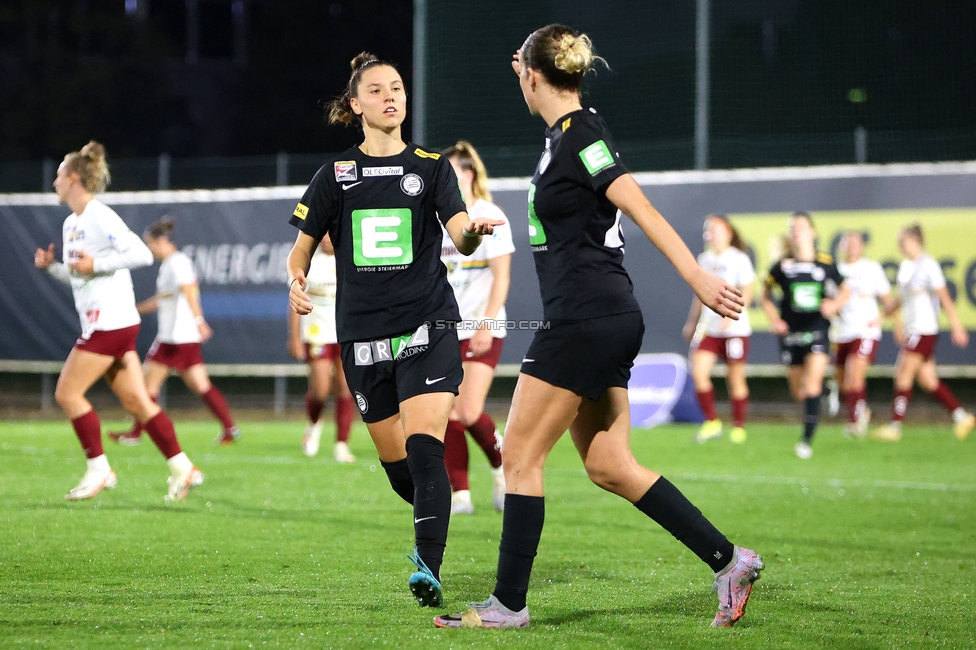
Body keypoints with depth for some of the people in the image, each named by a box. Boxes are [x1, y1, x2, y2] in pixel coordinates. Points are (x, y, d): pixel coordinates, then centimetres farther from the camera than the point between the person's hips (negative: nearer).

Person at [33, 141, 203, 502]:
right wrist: (51, 266, 9)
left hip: (110, 321, -9)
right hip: (102, 323, 9)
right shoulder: (71, 223, 17)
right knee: (136, 401, 6)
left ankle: (99, 469, -1)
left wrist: (96, 264, -20)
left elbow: (142, 255, -19)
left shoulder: (100, 218, -12)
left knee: (67, 393, -7)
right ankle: (182, 468, 5)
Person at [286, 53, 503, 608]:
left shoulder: (431, 166, 5)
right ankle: (433, 523, 39)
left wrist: (473, 231, -31)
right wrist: (297, 281, -9)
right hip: (363, 334, 2)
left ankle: (429, 569, -22)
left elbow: (461, 237, -7)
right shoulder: (336, 175, 9)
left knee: (424, 447, -19)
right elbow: (303, 246, 13)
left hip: (428, 327, -2)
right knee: (396, 464, 9)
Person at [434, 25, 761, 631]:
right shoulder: (564, 133, 13)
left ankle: (509, 603, 2)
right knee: (611, 468, 9)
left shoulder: (578, 136, -14)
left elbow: (643, 208, -22)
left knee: (521, 455, -3)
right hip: (600, 324, 10)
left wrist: (697, 276, -28)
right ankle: (728, 561, 9)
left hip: (588, 323, -10)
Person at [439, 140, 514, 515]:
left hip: (482, 331, -6)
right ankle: (460, 494, 3)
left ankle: (503, 468, 13)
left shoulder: (490, 218, -7)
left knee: (470, 413, -14)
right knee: (448, 414, -3)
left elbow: (502, 277, -10)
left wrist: (486, 323, -18)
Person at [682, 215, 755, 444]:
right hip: (708, 328, 5)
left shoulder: (739, 259, -5)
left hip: (735, 328, -5)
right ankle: (712, 423, 1)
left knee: (735, 378, 1)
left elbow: (747, 293, -8)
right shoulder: (704, 259, 12)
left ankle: (738, 426, 14)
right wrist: (691, 322, 21)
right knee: (698, 372, -10)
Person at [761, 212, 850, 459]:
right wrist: (773, 318, -2)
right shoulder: (782, 265, -1)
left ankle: (807, 439, -17)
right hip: (790, 333, 2)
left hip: (817, 331, -2)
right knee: (798, 391, 7)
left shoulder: (825, 263, -2)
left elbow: (844, 290, 11)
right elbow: (766, 294, 12)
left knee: (813, 381, -18)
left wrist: (834, 304, -10)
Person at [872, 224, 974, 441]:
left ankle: (895, 427, -6)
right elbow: (901, 299, 23)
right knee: (927, 379, 8)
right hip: (912, 330, 8)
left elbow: (944, 298, -13)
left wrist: (956, 326, -15)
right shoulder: (906, 266, 13)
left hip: (925, 330, -8)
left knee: (903, 375, -8)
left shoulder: (928, 265, -12)